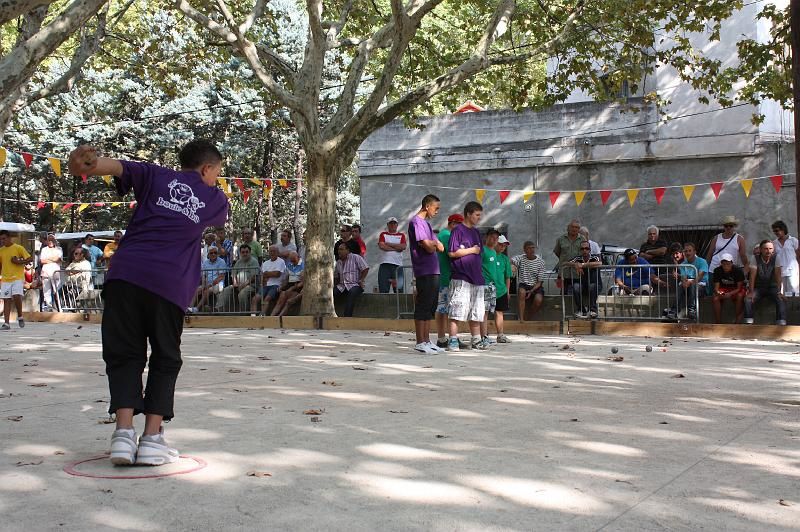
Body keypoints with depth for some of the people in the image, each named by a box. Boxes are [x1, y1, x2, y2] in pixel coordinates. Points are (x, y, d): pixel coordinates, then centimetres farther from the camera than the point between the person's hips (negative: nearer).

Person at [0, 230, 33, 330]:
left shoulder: (18, 248, -2)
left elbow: (30, 259, -2)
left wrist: (19, 261, -14)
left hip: (17, 277, -4)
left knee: (17, 296, -20)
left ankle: (20, 317, 2)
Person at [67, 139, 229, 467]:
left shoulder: (156, 176, 18)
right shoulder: (215, 198, 20)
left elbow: (119, 167, -2)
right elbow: (222, 217, 43)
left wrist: (87, 165, -19)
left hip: (125, 273, 1)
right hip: (170, 284, -1)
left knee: (124, 355, 8)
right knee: (165, 360, 12)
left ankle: (124, 432, -6)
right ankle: (152, 438, 3)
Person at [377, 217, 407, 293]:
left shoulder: (401, 235, 16)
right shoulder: (383, 234, 14)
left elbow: (403, 247, -3)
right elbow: (381, 246, -5)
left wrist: (389, 244, -3)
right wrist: (396, 248, -2)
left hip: (398, 265, 1)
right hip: (385, 264, -1)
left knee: (399, 289, -2)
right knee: (383, 290, -7)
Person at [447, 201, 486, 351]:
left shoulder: (476, 232, 18)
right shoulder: (457, 230, -6)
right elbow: (452, 253, -14)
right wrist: (471, 250, -7)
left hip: (476, 277, 8)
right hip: (461, 278, -8)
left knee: (476, 312, 10)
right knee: (457, 311, -9)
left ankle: (476, 340, 15)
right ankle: (453, 341, -7)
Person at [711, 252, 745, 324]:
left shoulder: (738, 270, -20)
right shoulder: (717, 270, -13)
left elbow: (739, 288, -19)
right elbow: (716, 287, -12)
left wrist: (730, 294, -38)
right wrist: (718, 292, -36)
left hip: (735, 289, -2)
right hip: (723, 288, 2)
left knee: (740, 296, -36)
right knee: (715, 299, -29)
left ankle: (738, 321, -26)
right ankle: (718, 322, -19)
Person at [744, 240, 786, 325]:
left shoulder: (775, 259, -8)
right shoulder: (755, 259, -10)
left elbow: (778, 275, -16)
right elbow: (752, 276, -16)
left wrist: (780, 292, -26)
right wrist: (751, 292, -26)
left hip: (772, 287, 0)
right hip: (758, 287, 0)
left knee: (781, 300, -28)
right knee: (748, 299, -27)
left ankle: (781, 324, -26)